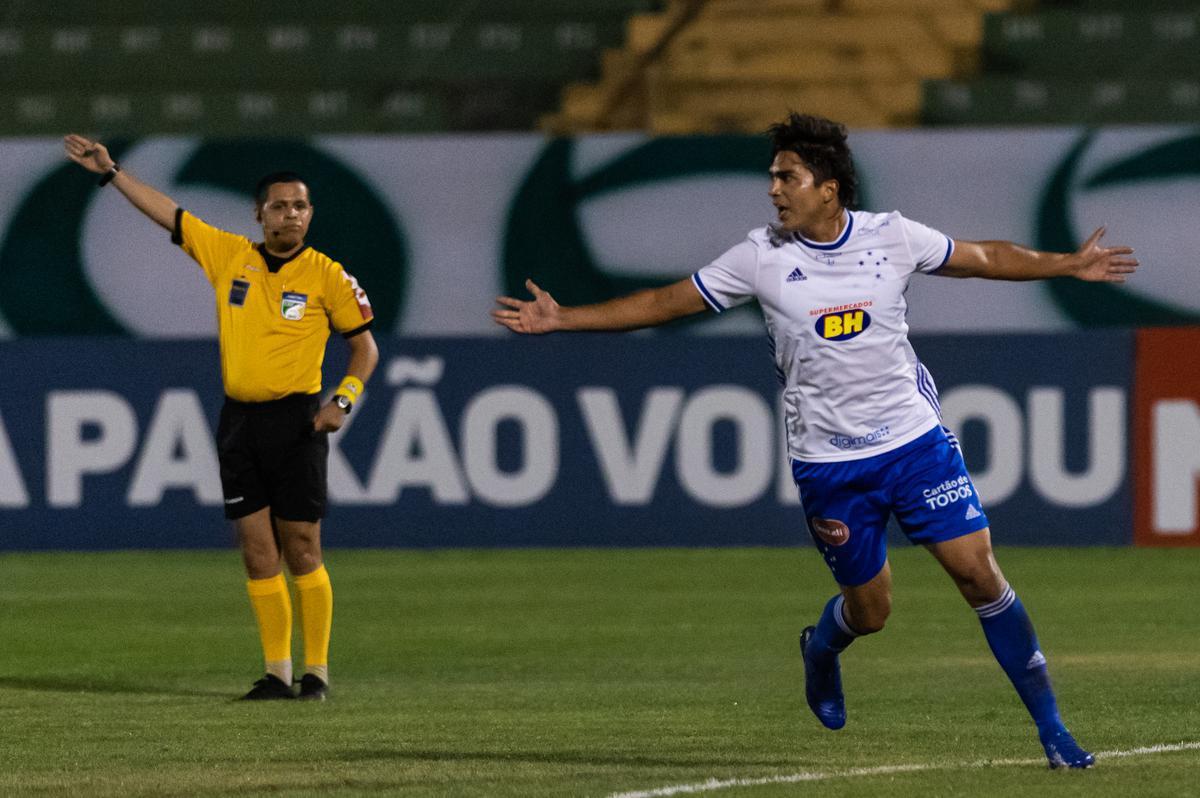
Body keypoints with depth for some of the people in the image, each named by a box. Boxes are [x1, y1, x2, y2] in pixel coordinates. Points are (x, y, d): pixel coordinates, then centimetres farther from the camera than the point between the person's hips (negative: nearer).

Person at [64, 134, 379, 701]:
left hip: (296, 420, -4)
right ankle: (277, 671, 7)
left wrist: (343, 400, -9)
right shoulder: (229, 256, 6)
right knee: (258, 552, 3)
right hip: (239, 419, 4)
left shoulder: (326, 276, -3)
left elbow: (365, 345, 5)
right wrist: (111, 172, 13)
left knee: (301, 552, -4)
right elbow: (167, 213, 13)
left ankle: (316, 671, 2)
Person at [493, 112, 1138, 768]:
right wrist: (560, 318, -3)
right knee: (868, 609, 5)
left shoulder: (891, 237, -3)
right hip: (826, 461, 0)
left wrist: (1069, 264, 11)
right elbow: (665, 302, 0)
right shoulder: (762, 257, -5)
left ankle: (1050, 729, 1)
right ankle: (819, 650, 43)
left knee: (978, 571, -7)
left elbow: (984, 258, 12)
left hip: (915, 438, 0)